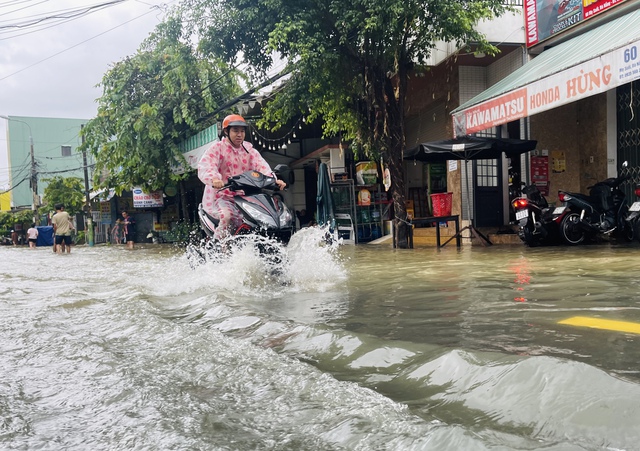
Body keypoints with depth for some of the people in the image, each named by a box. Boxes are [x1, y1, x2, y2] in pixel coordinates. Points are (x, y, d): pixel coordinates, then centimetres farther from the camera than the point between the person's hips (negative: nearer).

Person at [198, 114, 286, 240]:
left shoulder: (250, 150, 15)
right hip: (221, 197, -5)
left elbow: (262, 166, -3)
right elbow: (205, 167, -18)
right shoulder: (216, 149, 1)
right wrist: (214, 179, -43)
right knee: (227, 215, -36)